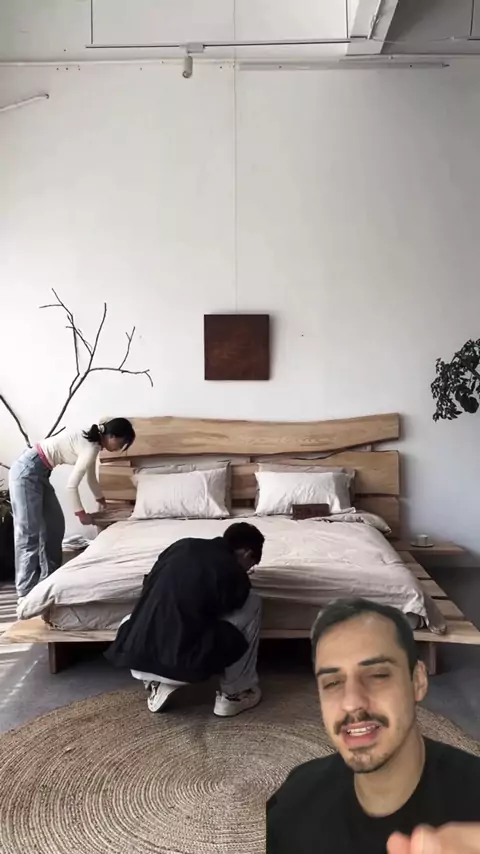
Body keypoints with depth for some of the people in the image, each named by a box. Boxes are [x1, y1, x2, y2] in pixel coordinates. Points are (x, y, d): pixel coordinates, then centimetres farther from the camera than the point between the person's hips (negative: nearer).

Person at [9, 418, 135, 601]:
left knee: (55, 525, 13)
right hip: (27, 471, -11)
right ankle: (26, 593, -3)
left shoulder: (91, 443, 9)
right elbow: (71, 485, -17)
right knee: (29, 533, -9)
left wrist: (101, 500, 37)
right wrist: (81, 513, -5)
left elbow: (91, 477, 25)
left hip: (38, 473, 11)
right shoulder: (91, 448, -19)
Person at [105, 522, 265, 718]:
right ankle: (233, 693, 16)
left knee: (131, 622, 40)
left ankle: (157, 685, 19)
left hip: (136, 658, 5)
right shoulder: (233, 572, -2)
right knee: (252, 605, 10)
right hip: (184, 664, -5)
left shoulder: (182, 545, 12)